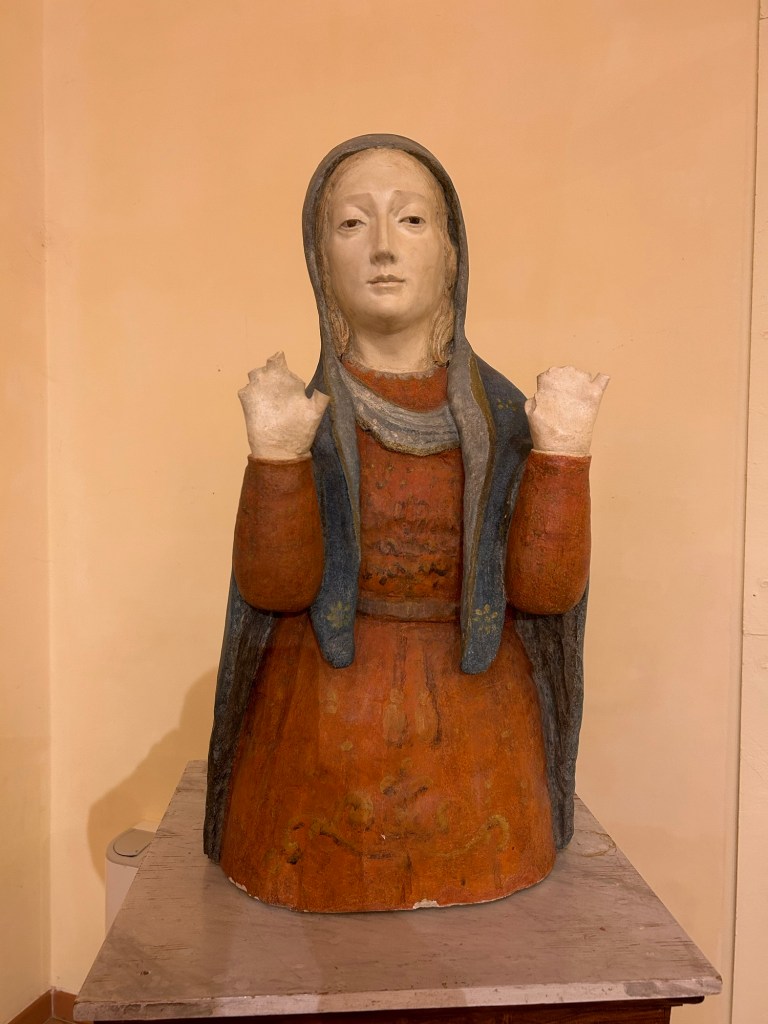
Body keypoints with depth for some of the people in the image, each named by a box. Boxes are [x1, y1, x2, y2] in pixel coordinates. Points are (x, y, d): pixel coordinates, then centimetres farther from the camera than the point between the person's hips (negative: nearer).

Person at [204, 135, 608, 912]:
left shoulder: (505, 417, -4)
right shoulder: (296, 415, -5)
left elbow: (544, 588, -11)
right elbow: (274, 586, -13)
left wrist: (564, 452, -23)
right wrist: (277, 454, -27)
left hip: (473, 752, 1)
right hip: (319, 743, 0)